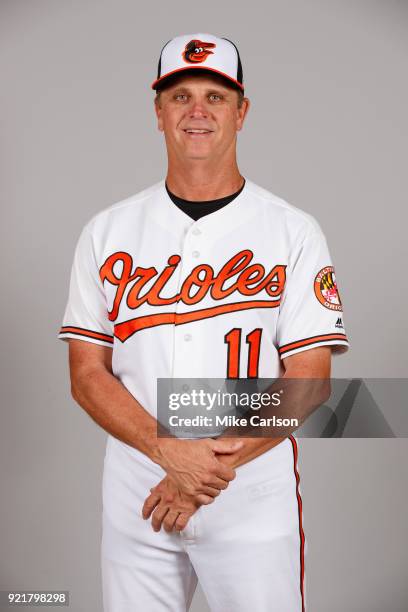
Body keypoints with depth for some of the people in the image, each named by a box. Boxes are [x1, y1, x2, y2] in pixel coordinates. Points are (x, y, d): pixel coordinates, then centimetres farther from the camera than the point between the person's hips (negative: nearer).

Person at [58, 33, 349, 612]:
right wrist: (171, 451, -15)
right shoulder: (108, 231, 3)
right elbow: (87, 376, 0)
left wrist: (213, 467, -16)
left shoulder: (294, 232, -3)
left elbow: (307, 381, -7)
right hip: (135, 498, 2)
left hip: (254, 497, -1)